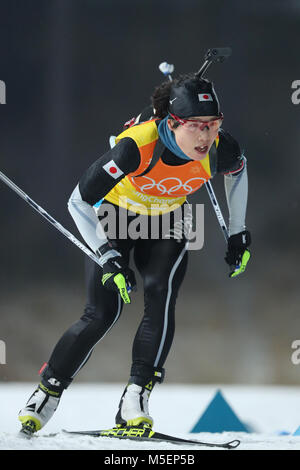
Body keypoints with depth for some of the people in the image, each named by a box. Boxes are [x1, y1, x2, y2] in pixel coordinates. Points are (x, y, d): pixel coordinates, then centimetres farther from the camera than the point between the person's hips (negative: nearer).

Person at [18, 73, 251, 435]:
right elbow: (79, 201, -29)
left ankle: (135, 399, -23)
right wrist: (108, 259, -33)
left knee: (161, 293, -24)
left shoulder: (219, 150, -27)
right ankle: (47, 391, 9)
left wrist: (238, 232, 4)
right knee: (102, 313, -11)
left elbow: (238, 169, 2)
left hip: (167, 222, 3)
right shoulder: (137, 146, -38)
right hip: (116, 215, -3)